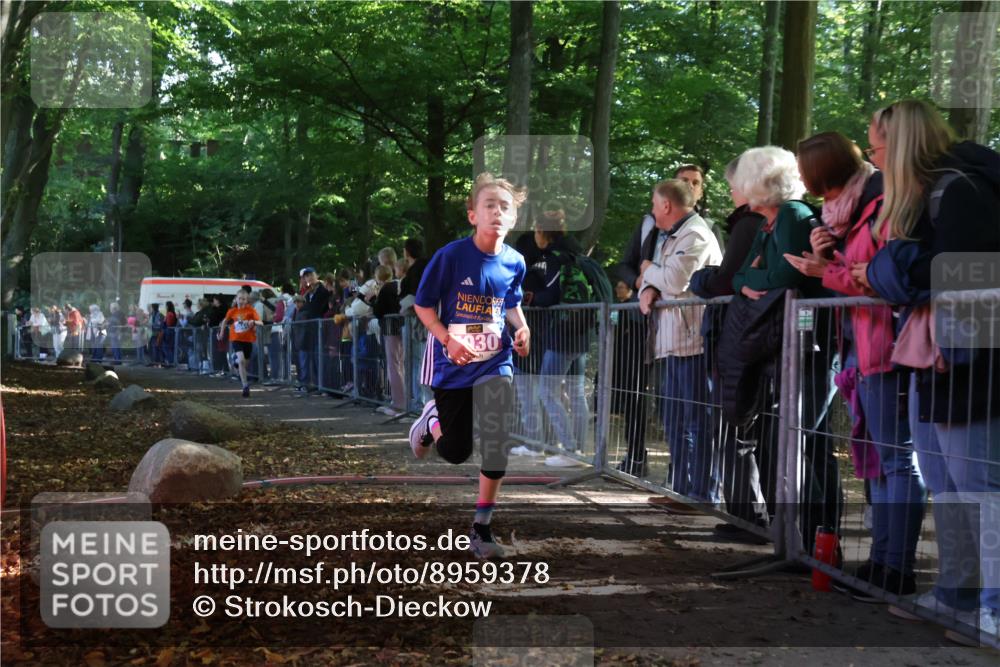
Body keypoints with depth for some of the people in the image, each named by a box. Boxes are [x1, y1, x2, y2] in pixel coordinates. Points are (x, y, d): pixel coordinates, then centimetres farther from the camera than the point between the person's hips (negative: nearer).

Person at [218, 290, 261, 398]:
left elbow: (260, 322, -13)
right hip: (236, 339, -1)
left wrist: (253, 322, -33)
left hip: (248, 339, 1)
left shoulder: (250, 310, -6)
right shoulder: (232, 311, 0)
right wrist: (221, 333, 19)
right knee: (241, 360, -21)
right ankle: (245, 386, -22)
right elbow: (225, 321, 18)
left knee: (245, 363, 14)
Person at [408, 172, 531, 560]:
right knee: (456, 452, 9)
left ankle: (481, 528, 5)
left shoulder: (514, 262, -4)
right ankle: (431, 420, 45)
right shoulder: (451, 256, -16)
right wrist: (448, 340, -21)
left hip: (495, 363, 2)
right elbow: (423, 306, -7)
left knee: (498, 446, -10)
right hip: (452, 365, -2)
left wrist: (522, 328, -6)